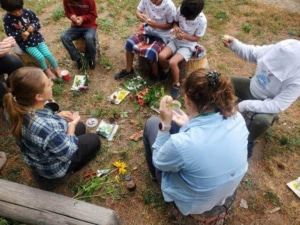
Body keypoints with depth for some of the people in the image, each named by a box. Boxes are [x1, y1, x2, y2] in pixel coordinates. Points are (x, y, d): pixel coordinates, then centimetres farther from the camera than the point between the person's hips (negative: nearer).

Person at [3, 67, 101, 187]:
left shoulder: (18, 108, -22)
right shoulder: (49, 128, -45)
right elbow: (68, 154, -26)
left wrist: (57, 116, -10)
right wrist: (72, 125, -15)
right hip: (52, 167, -7)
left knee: (81, 127, 24)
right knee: (94, 140, 14)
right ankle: (70, 169, 19)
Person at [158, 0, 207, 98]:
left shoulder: (202, 21, -25)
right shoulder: (180, 10, -16)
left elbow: (197, 38, -13)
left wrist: (185, 36, -31)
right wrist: (175, 27, -20)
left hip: (188, 45, -4)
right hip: (176, 40, 4)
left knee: (172, 62, -27)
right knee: (161, 56, -21)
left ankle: (176, 85, -1)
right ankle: (166, 72, 13)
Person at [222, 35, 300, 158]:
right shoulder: (272, 50, -25)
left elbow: (276, 106, -33)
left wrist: (245, 105, -35)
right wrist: (233, 43, -26)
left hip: (268, 103, -4)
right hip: (252, 88, 5)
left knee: (261, 120, -34)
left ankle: (248, 140, 3)